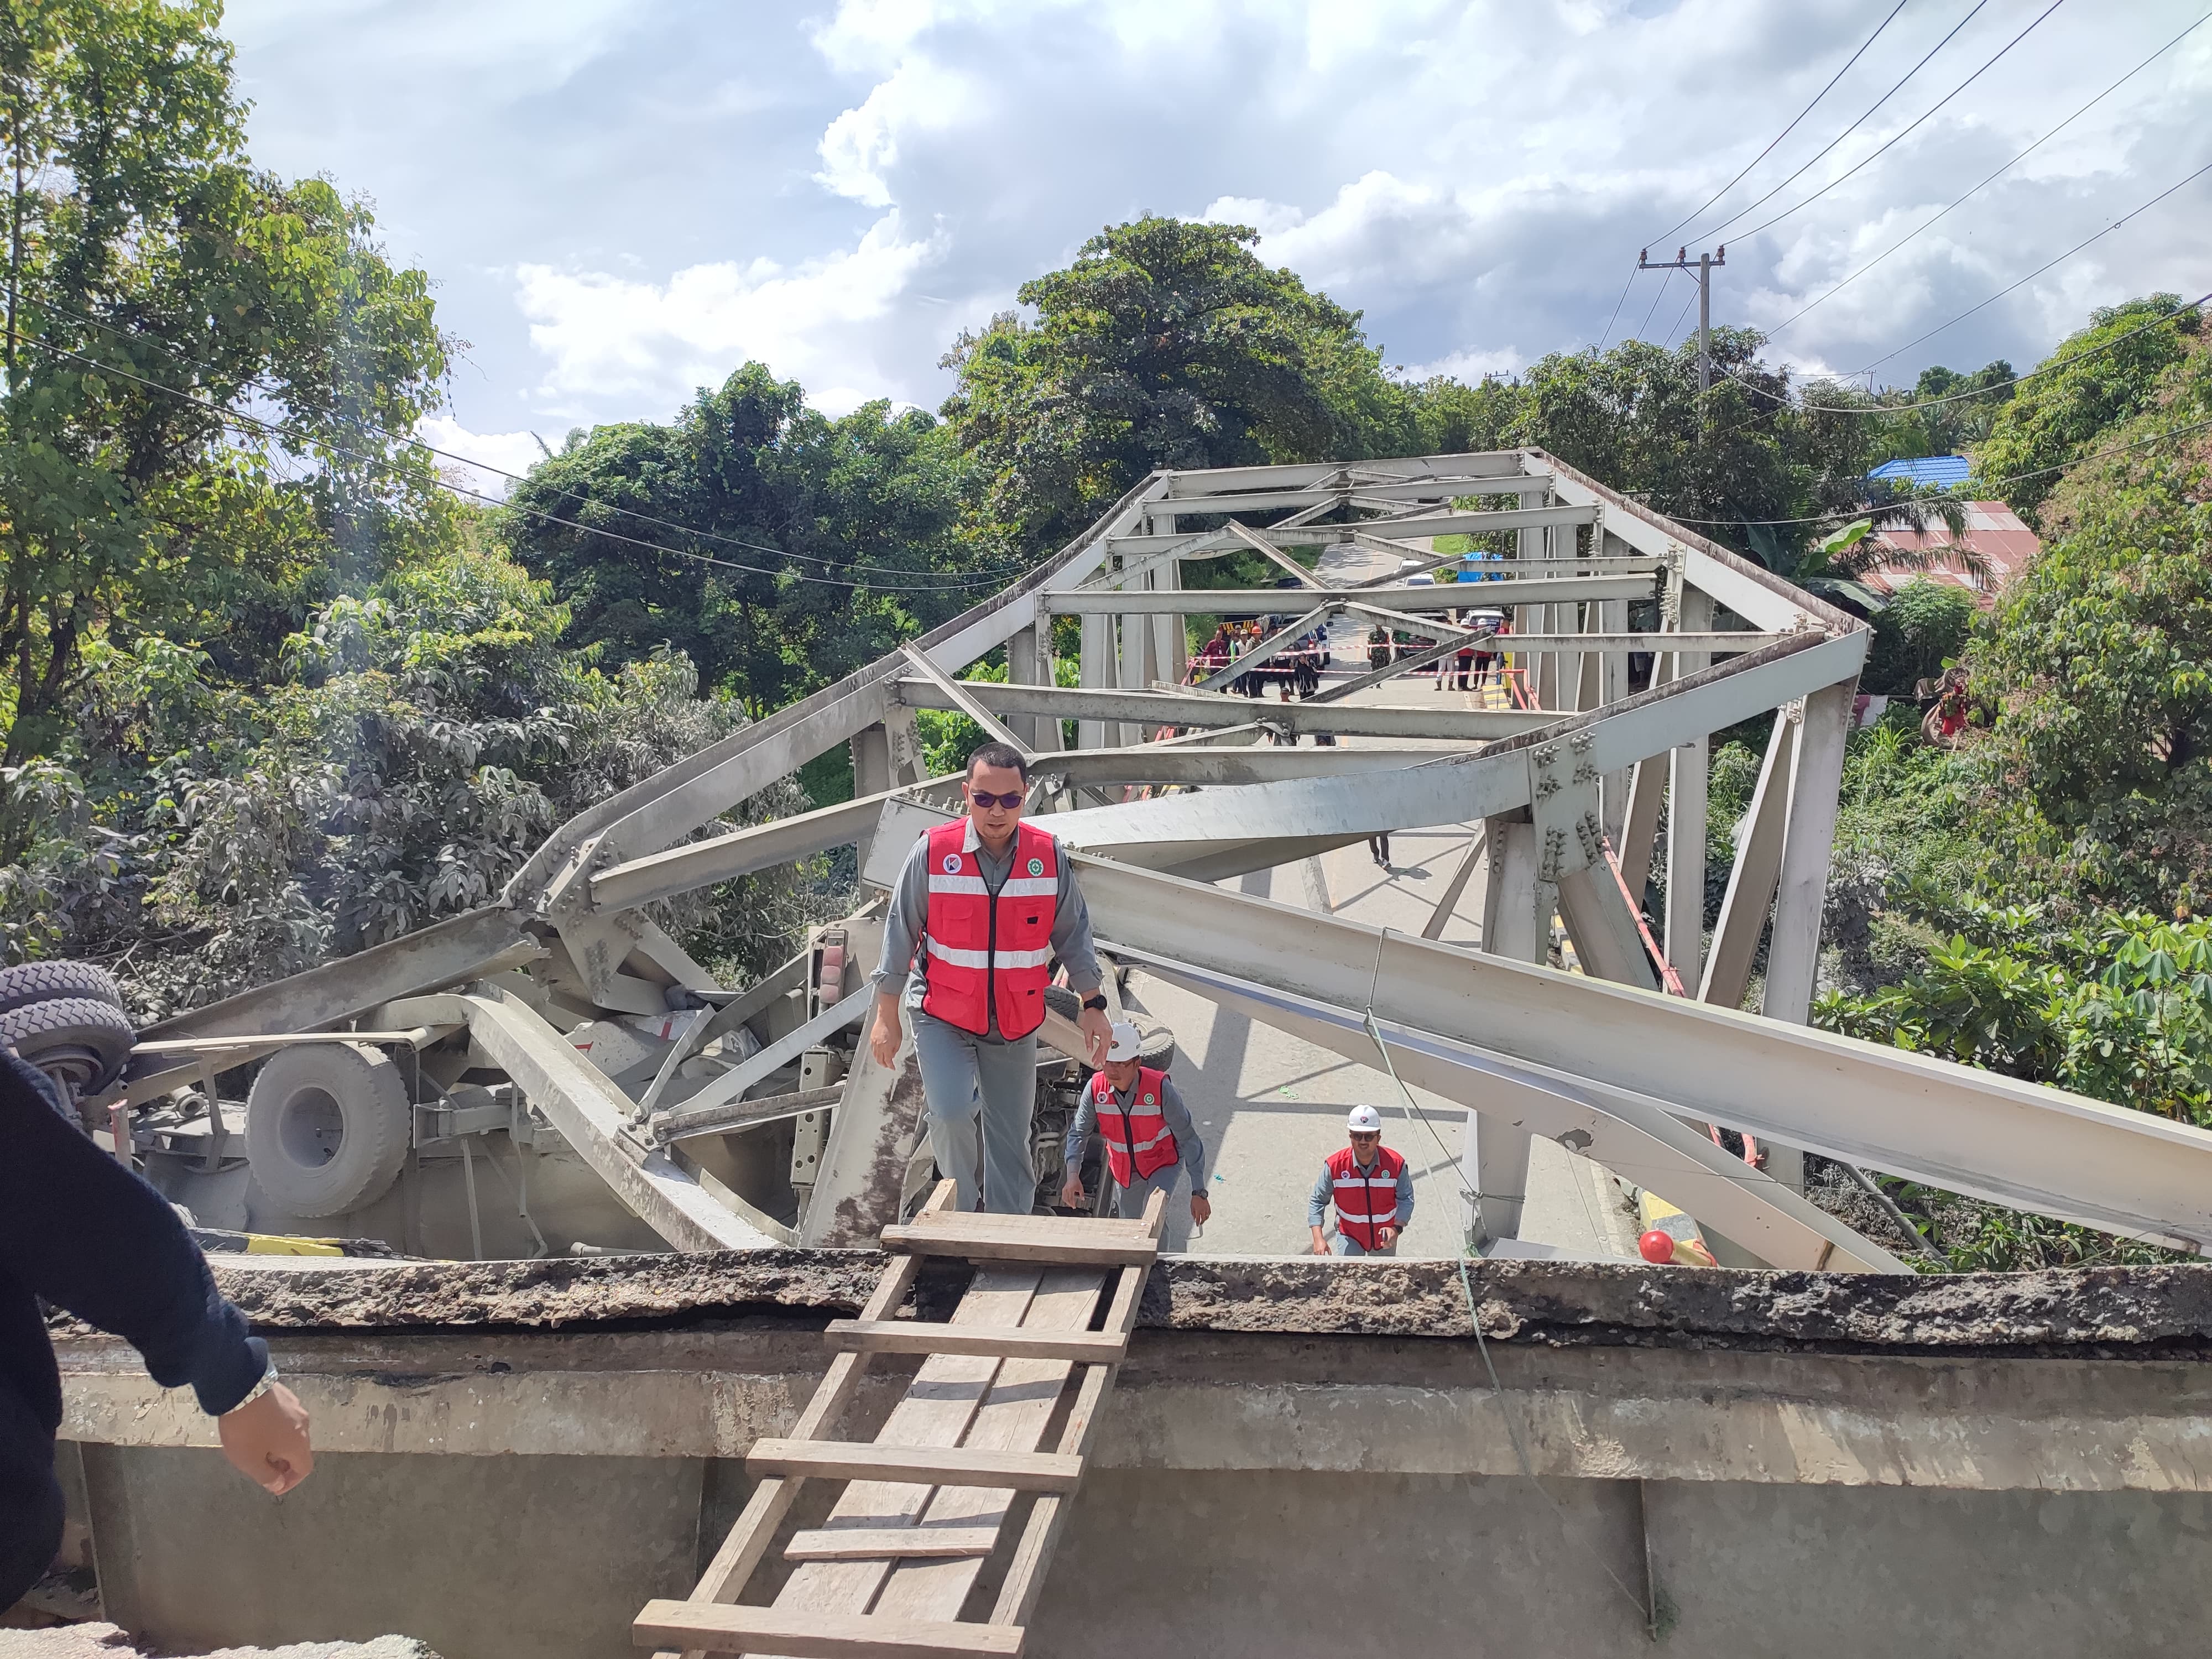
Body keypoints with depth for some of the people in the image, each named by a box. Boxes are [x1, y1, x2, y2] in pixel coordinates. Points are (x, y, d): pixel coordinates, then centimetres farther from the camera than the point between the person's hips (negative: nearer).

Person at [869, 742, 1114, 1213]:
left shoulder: (1049, 855, -4)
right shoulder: (933, 851, -10)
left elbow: (1073, 933, 6)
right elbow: (900, 933, -3)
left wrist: (1093, 1005, 5)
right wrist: (886, 1016, -2)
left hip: (1015, 1023, 3)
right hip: (942, 1016, -2)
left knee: (1011, 1135, 7)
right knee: (952, 1113, -22)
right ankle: (963, 1218, 1)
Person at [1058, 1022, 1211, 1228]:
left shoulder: (1160, 1088, -31)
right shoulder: (1096, 1087, -22)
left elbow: (1188, 1139, -24)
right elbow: (1078, 1133, -11)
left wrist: (1199, 1193, -22)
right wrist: (1073, 1176, -29)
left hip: (1163, 1164, -4)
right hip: (1123, 1169, 4)